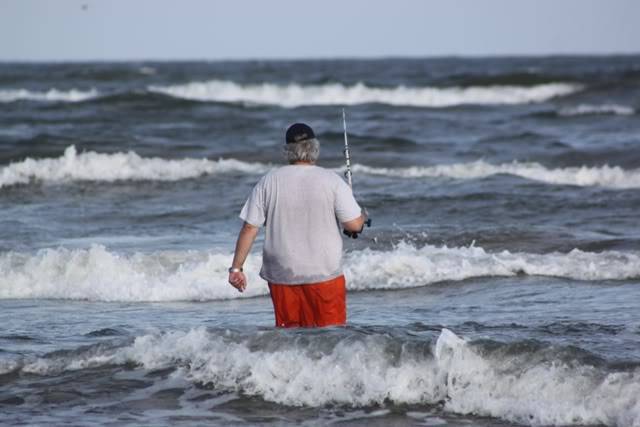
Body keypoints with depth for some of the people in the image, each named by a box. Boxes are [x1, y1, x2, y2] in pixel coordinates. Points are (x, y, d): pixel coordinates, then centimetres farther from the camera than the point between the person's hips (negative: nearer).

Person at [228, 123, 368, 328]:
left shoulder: (268, 182, 0)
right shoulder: (331, 180, -5)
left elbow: (249, 228, -1)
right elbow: (354, 225, -7)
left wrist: (236, 267, 5)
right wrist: (363, 217, 16)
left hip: (282, 275, 2)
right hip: (324, 273, -2)